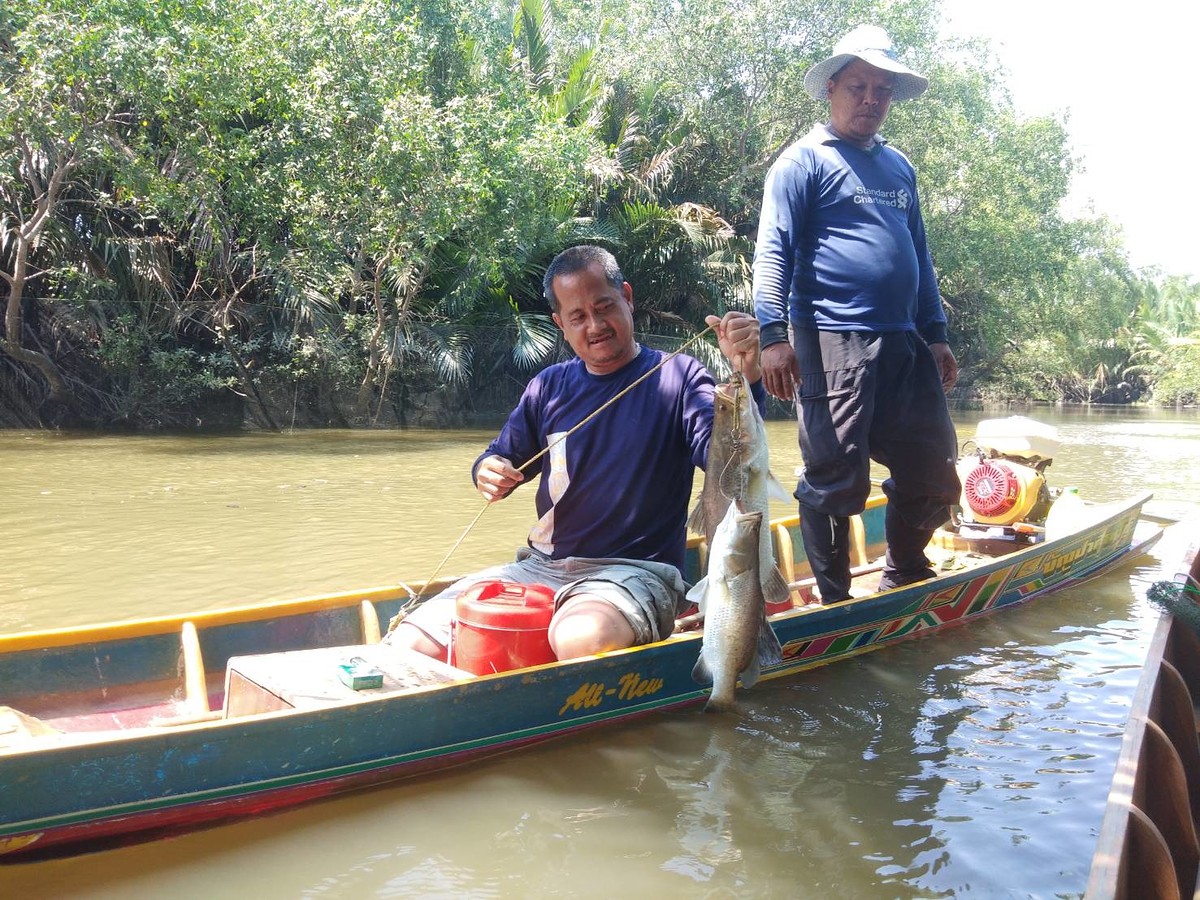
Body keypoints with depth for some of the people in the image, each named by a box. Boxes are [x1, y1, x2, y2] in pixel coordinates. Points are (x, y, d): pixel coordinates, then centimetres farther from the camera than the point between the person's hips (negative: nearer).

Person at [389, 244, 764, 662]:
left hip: (635, 571, -4)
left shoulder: (676, 377, -2)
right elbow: (500, 459, 19)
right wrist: (489, 473, -6)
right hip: (540, 565, 5)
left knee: (579, 639, -39)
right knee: (409, 644, -11)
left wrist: (745, 377, -36)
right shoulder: (549, 386, 12)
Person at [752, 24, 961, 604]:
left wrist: (936, 333, 21)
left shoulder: (899, 167, 22)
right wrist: (773, 334, -19)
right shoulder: (804, 160, 0)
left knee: (933, 475, 10)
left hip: (904, 345, 7)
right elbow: (772, 251, -9)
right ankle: (835, 604, 11)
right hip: (832, 343, -7)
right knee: (836, 480, -4)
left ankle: (904, 578, 30)